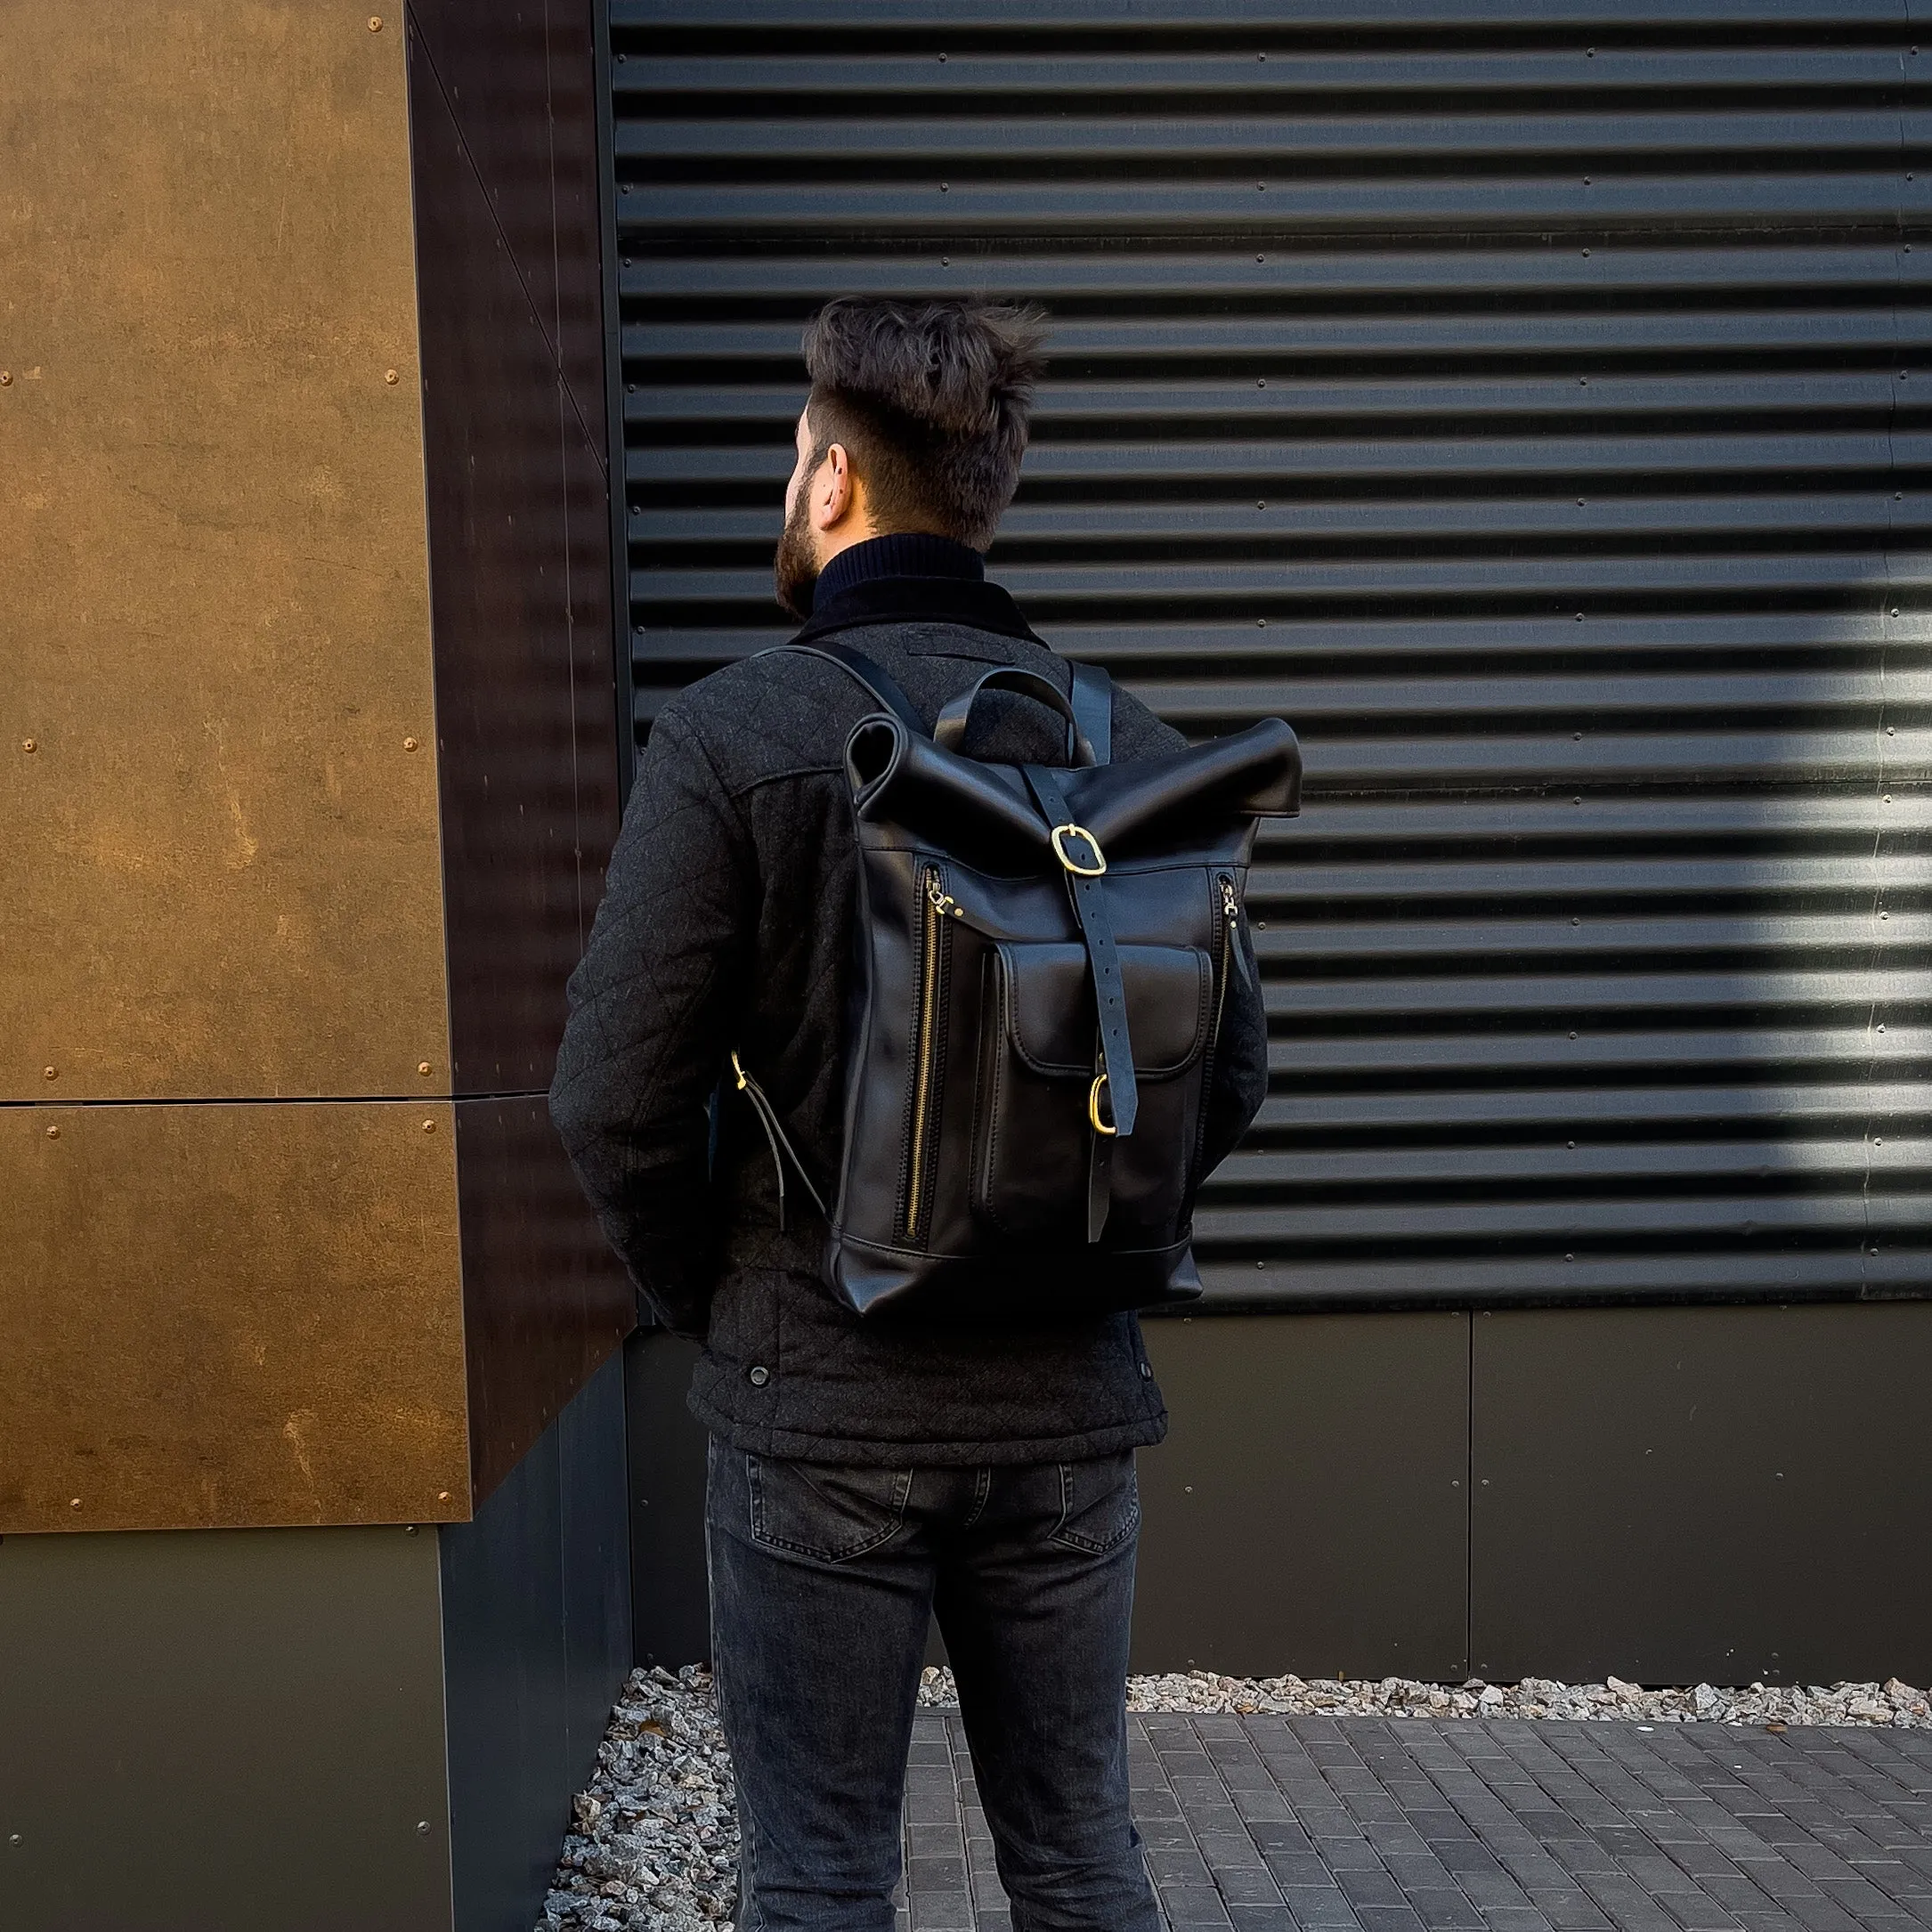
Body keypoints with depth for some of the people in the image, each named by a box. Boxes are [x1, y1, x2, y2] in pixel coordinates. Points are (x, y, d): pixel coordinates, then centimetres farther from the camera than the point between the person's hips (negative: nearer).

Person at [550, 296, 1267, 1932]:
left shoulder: (729, 736, -11)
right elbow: (1232, 1076, 4)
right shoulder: (1135, 747, 1)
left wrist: (708, 1296, 2)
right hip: (1068, 1395, 4)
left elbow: (618, 1094, -14)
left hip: (820, 1403, -4)